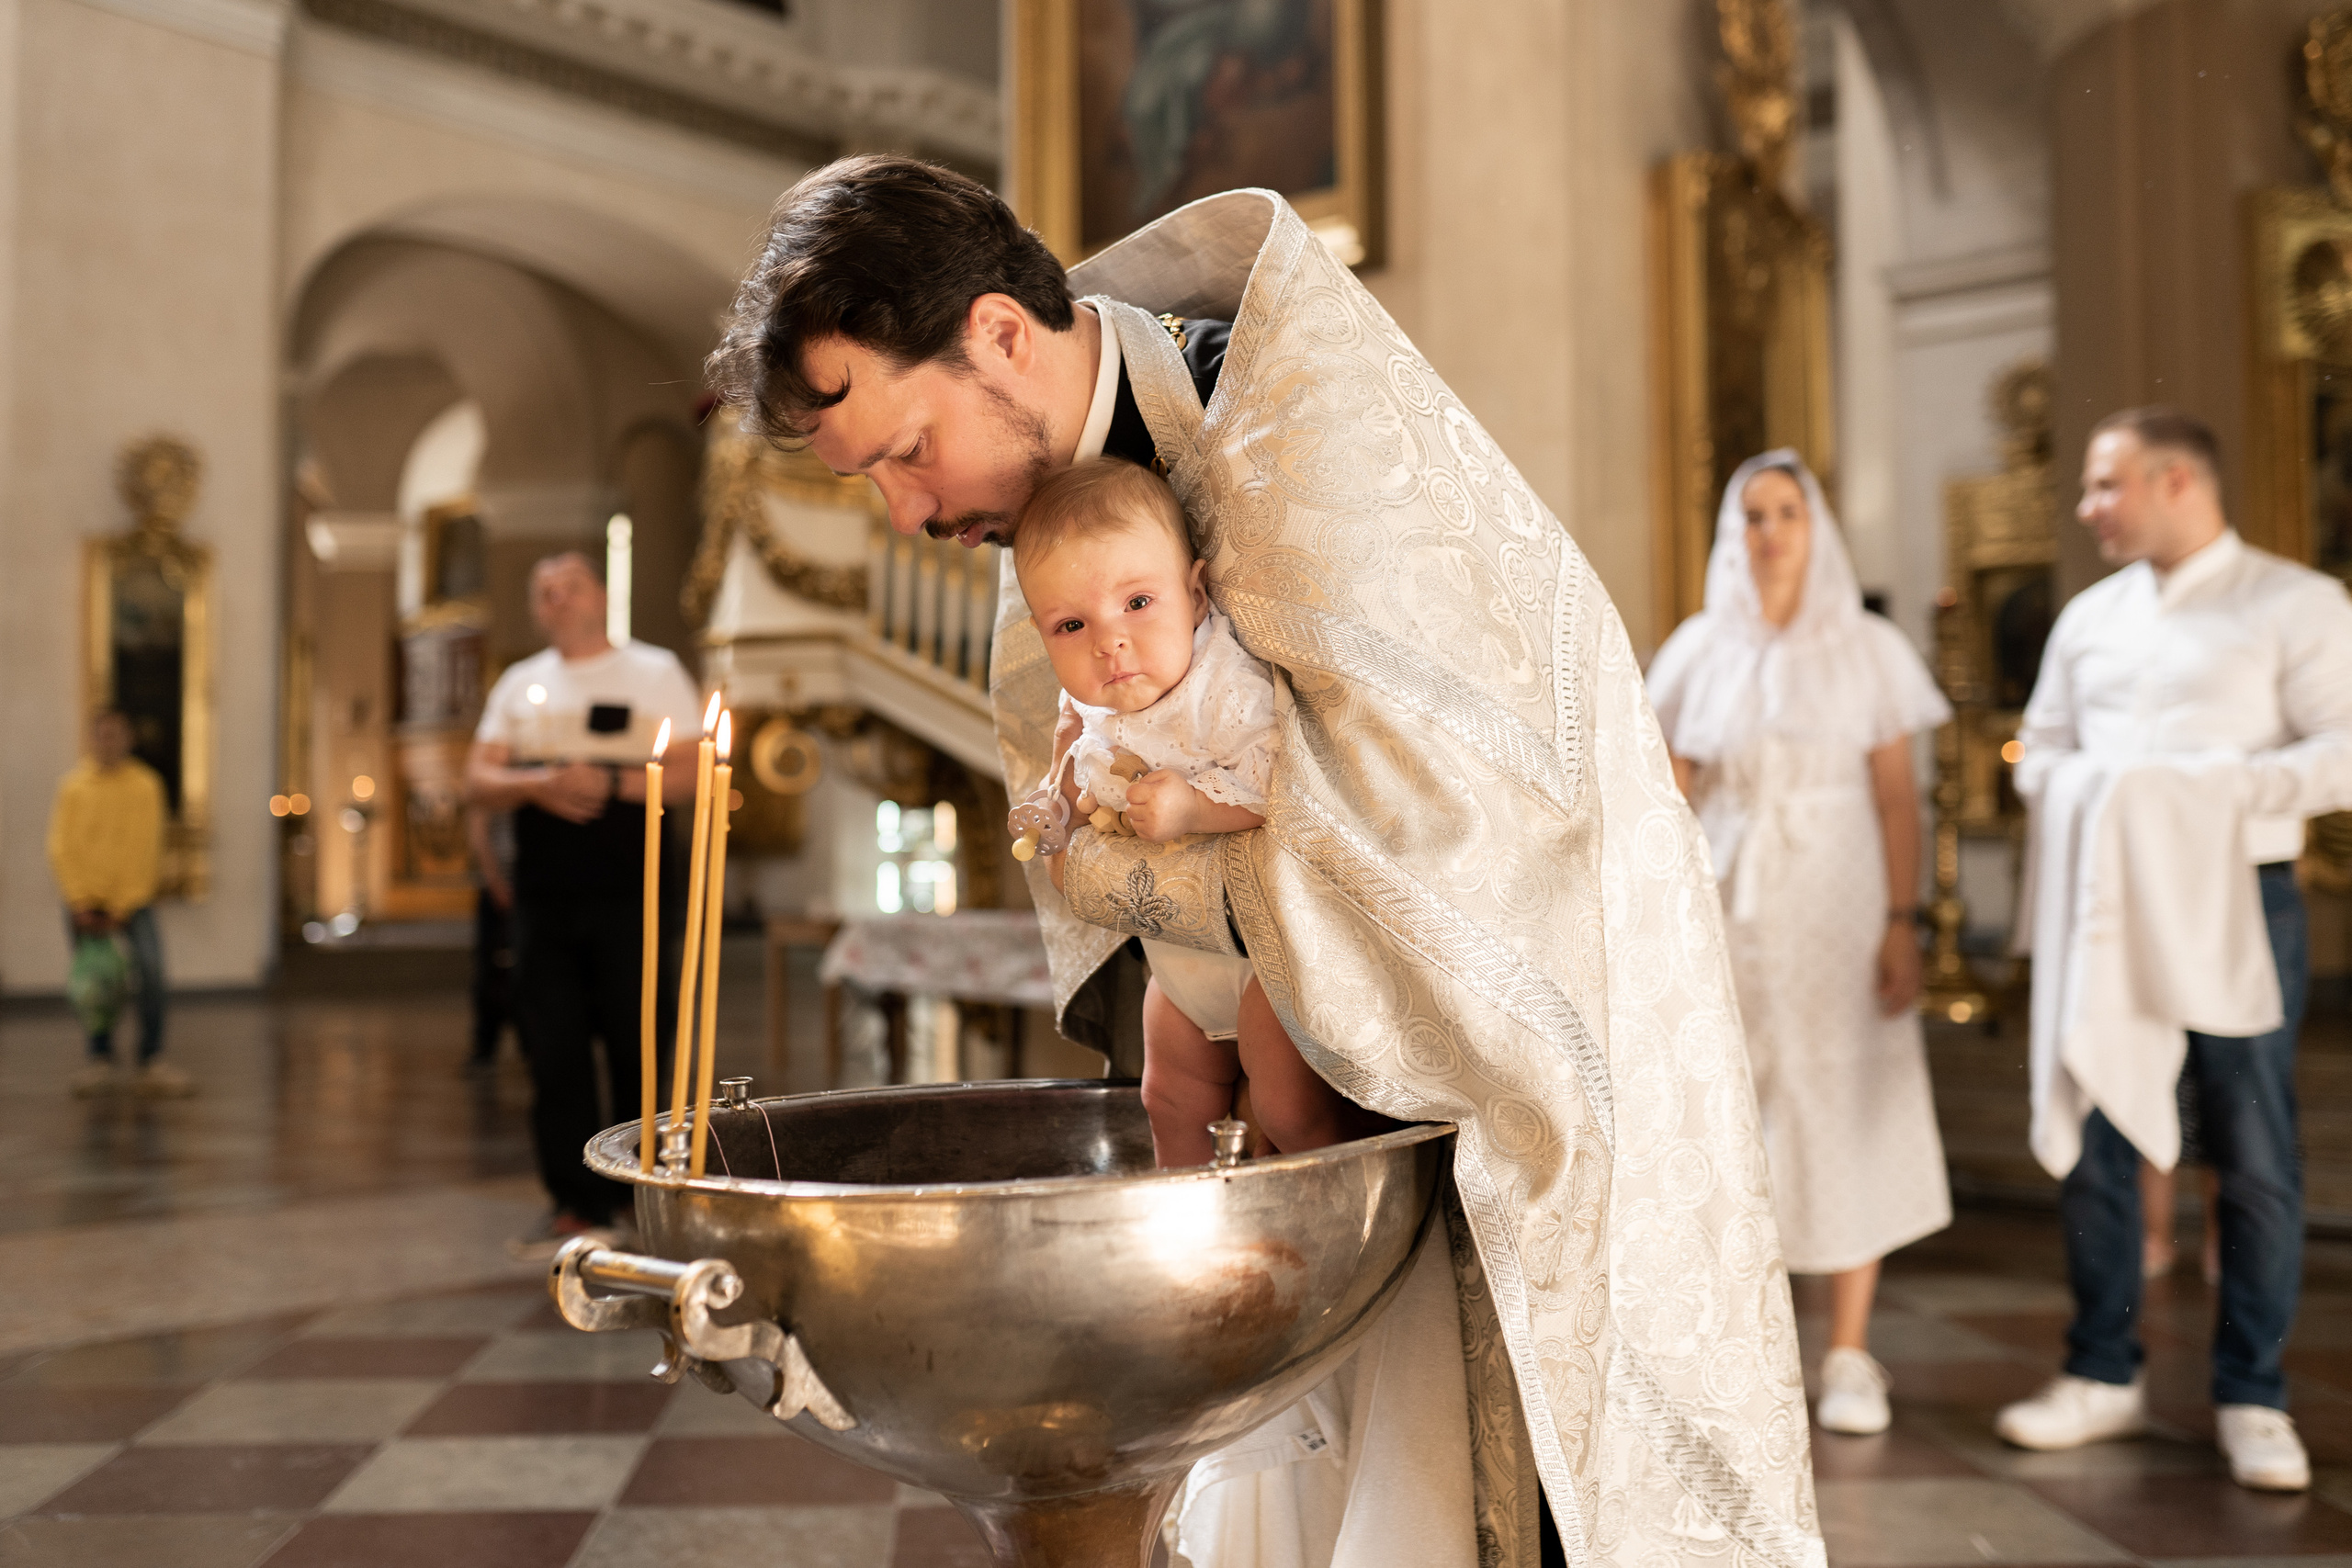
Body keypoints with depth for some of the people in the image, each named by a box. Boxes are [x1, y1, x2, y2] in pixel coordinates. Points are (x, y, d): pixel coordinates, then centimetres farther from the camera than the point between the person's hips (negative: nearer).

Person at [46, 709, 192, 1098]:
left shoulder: (146, 785, -3)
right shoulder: (72, 786, 0)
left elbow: (147, 850, -5)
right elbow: (61, 848, 0)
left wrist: (121, 909, -8)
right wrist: (81, 904, -7)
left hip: (133, 898, -1)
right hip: (85, 901, 1)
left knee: (150, 971, -16)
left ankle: (151, 1062, -12)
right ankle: (101, 1062, 12)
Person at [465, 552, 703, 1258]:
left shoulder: (654, 671, 6)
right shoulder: (520, 684, 17)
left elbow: (692, 773, -4)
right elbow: (478, 783, 9)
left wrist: (611, 782, -16)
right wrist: (539, 784, -11)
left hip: (633, 893, -4)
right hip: (545, 899, 4)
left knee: (640, 1047, -2)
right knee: (554, 1052, 2)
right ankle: (578, 1204, 10)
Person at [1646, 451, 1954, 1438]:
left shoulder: (1867, 649, 3)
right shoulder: (1700, 652, 7)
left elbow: (1897, 797, 1)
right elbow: (1671, 800, 7)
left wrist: (1901, 923, -8)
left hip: (1838, 905, -1)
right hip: (1732, 910, 1)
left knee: (1847, 1120, -1)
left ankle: (1849, 1356, 8)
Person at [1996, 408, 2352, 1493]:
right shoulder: (2089, 617, 15)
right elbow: (2040, 748, 18)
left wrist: (2218, 788, -20)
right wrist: (2074, 790, -3)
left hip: (2238, 904, -5)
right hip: (2102, 905, 5)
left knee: (2254, 1158, 1)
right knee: (2088, 1142, 5)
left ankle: (2251, 1398, 13)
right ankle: (2105, 1376, 18)